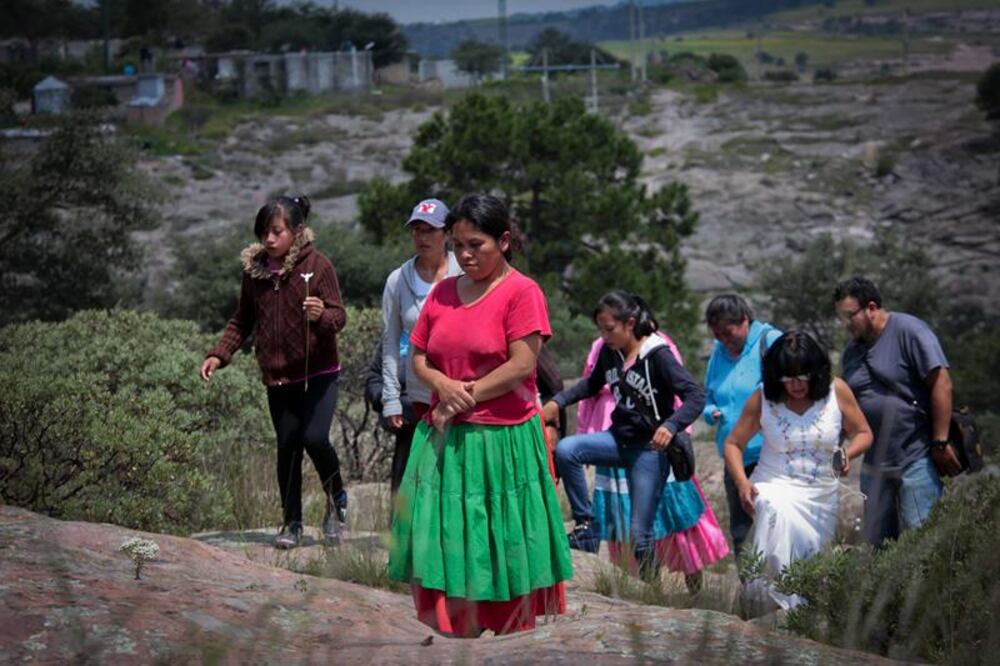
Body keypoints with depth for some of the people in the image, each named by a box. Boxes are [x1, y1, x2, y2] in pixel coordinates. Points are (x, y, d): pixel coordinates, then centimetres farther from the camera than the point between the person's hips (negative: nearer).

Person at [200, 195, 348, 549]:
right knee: (287, 446, 5)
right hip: (278, 377, 4)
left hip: (319, 373, -4)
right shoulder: (254, 269, 3)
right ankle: (291, 523, 17)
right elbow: (242, 321, 13)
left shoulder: (317, 265, -9)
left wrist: (322, 315, -32)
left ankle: (337, 498, 9)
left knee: (315, 437, -18)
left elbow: (339, 315, -9)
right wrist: (218, 355, -1)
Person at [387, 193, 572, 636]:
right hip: (444, 439, 6)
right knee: (444, 545, 4)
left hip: (502, 440, -5)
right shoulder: (443, 292, 11)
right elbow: (419, 358, 11)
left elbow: (522, 365, -14)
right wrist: (445, 386, -10)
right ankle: (452, 631, 11)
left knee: (501, 553, 1)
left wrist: (466, 397, -10)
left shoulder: (522, 292, -7)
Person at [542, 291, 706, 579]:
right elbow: (592, 384, 23)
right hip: (619, 439, 6)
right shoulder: (609, 353, 3)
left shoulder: (658, 356, -15)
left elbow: (696, 396, -20)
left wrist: (671, 426, -38)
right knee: (565, 450, -21)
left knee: (639, 532, -6)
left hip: (650, 447, -6)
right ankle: (586, 526, -12)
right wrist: (557, 402, 7)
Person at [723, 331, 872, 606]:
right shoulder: (763, 399, -5)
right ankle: (782, 604, -37)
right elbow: (733, 443, 2)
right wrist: (742, 482, -16)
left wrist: (848, 453, -16)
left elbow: (863, 433, 7)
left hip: (822, 496, 3)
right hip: (775, 487, -2)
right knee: (781, 516, -37)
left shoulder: (836, 391, -3)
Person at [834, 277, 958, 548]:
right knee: (877, 543, 8)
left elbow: (942, 384, -14)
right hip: (874, 465, 7)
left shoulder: (908, 331, -9)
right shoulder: (852, 351, 13)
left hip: (916, 459, -7)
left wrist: (940, 443, -17)